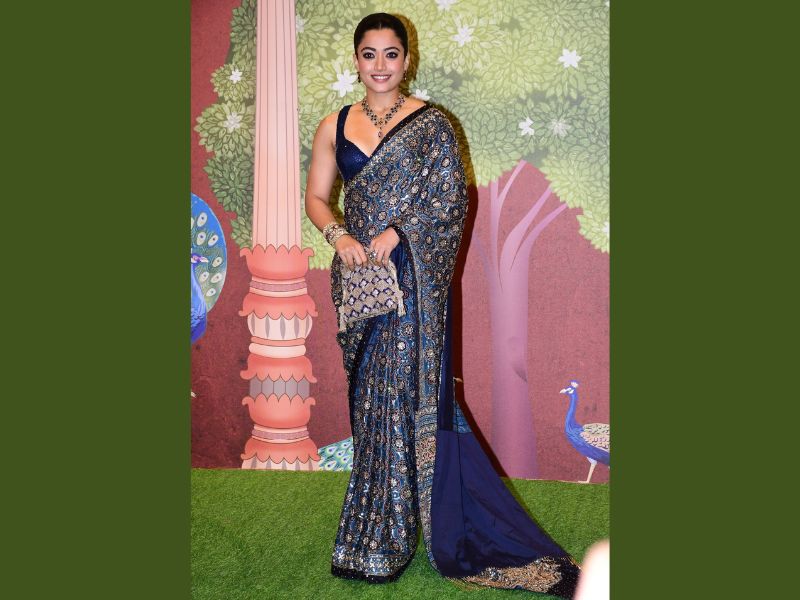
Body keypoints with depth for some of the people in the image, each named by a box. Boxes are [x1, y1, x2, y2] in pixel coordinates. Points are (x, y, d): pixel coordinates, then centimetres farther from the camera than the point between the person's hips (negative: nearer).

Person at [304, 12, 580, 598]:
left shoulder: (431, 122, 0)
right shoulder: (334, 127, 11)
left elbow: (451, 195, -6)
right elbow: (317, 197, 11)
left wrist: (397, 231, -17)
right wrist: (339, 235, -9)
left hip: (413, 273, -4)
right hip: (358, 272, 4)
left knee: (408, 391, -5)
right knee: (370, 395, 8)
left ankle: (384, 538, 7)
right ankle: (379, 525, 22)